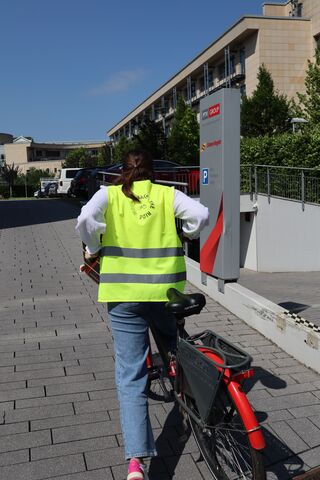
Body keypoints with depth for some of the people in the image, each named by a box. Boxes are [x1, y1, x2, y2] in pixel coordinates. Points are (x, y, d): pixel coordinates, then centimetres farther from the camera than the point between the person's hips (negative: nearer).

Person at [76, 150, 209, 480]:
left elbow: (86, 220, -15)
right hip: (166, 291, 1)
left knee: (130, 375, 1)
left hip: (124, 294, -1)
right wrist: (183, 237, 11)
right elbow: (201, 215, -7)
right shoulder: (167, 195, 6)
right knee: (175, 344, 31)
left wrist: (93, 249, 3)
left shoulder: (109, 194, 3)